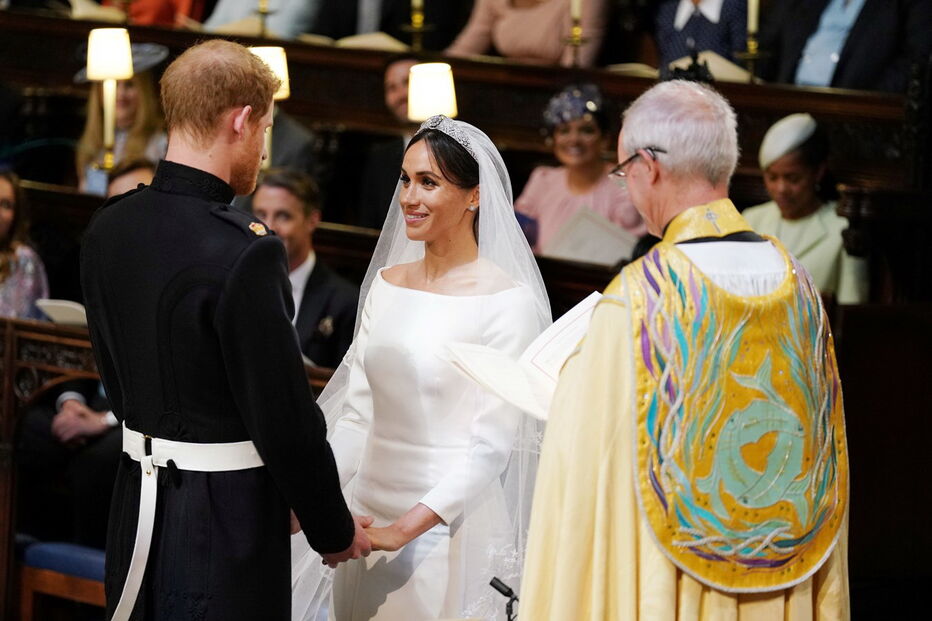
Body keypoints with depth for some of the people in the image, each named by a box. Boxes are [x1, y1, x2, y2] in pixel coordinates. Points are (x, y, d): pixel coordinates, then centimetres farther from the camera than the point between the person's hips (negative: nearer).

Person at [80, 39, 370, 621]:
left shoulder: (107, 230, 3)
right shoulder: (246, 251, -21)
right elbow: (285, 416, -18)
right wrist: (335, 530, -4)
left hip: (139, 503, 8)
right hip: (227, 522, -8)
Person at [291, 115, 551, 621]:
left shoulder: (507, 301, -12)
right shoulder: (385, 284, 8)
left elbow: (492, 444, -15)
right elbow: (357, 414, 8)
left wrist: (405, 528, -22)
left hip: (448, 529, -6)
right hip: (367, 511, 6)